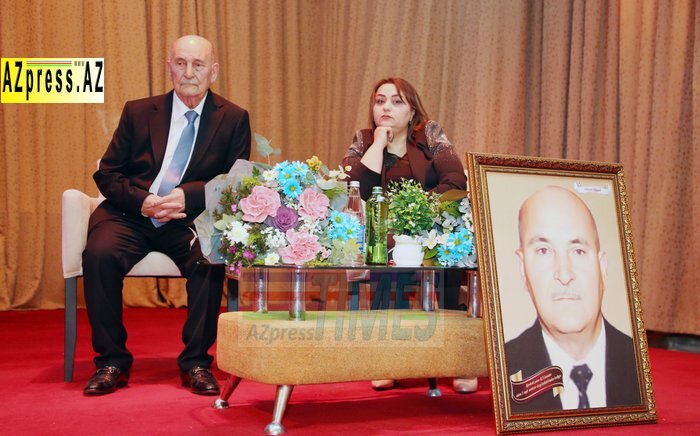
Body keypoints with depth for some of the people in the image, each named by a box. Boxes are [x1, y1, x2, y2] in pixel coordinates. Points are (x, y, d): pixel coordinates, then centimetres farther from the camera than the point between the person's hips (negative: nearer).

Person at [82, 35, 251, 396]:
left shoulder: (233, 119, 5)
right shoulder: (138, 112, 8)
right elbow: (106, 174, 6)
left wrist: (189, 196, -17)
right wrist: (142, 201, -14)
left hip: (191, 220, -1)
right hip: (131, 214, 1)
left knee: (210, 257, -32)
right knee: (99, 253, -28)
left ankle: (196, 361, -16)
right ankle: (112, 361, -14)